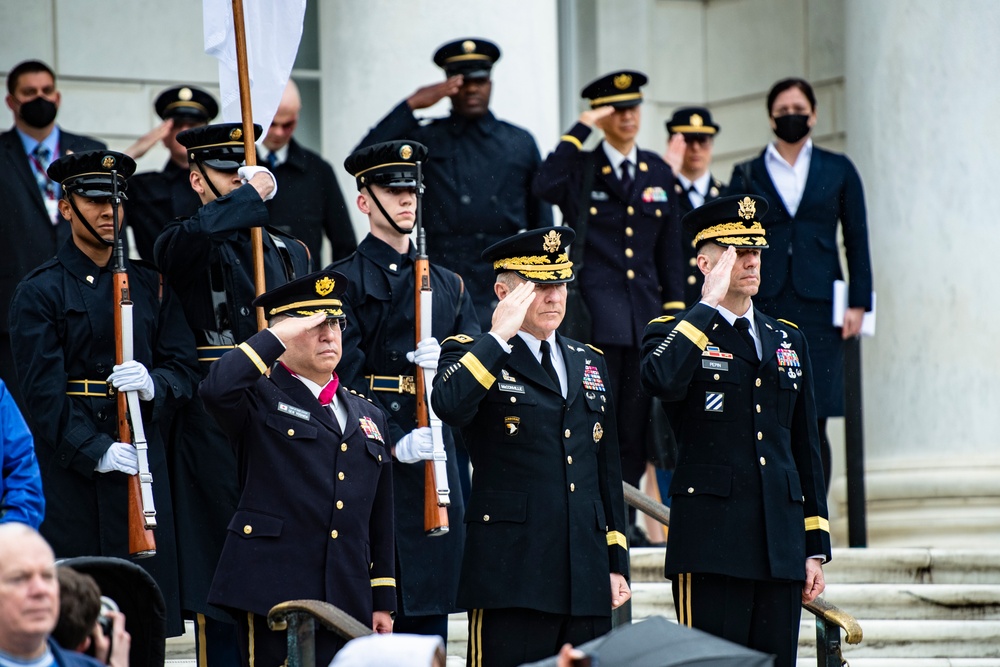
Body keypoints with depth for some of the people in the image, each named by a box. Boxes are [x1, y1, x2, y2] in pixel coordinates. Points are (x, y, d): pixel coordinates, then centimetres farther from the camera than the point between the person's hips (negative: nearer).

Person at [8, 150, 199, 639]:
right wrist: (97, 451, -16)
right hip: (70, 466, -4)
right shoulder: (39, 292, 1)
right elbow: (44, 391, -7)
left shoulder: (150, 285, 15)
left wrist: (154, 384, -13)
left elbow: (185, 369, 10)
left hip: (142, 455, 4)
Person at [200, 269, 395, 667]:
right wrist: (276, 336, -12)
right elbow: (215, 389, -22)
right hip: (273, 595, -5)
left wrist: (383, 603, 16)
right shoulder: (261, 400, 4)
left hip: (348, 604, 5)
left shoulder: (369, 418, 20)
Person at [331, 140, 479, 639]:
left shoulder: (446, 284, 19)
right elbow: (347, 373, -9)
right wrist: (396, 441, -20)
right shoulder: (345, 280, 0)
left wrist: (445, 359, -15)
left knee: (429, 608, 5)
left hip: (435, 455, 6)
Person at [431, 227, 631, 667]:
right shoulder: (470, 354, 2)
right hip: (512, 577, -5)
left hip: (587, 581, 6)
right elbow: (449, 406, -23)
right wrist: (500, 335, -15)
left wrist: (617, 563, 16)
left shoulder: (590, 363, 19)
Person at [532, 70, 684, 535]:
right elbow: (545, 187, -23)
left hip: (644, 312, 4)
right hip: (596, 312, -4)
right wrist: (580, 130, -18)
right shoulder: (581, 169, 1)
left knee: (636, 417, 5)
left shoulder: (657, 172, 14)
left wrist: (674, 309, 9)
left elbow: (669, 248, 15)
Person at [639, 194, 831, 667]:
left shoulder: (789, 340, 17)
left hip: (781, 548, 5)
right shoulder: (675, 333, 2)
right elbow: (661, 380, -24)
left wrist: (816, 548, 14)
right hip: (711, 545, -5)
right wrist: (709, 304, -14)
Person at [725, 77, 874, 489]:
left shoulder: (839, 171, 11)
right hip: (764, 304, 0)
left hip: (817, 304, 0)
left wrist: (858, 302, 0)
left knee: (813, 424, -4)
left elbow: (857, 240, 9)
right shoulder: (747, 175, 10)